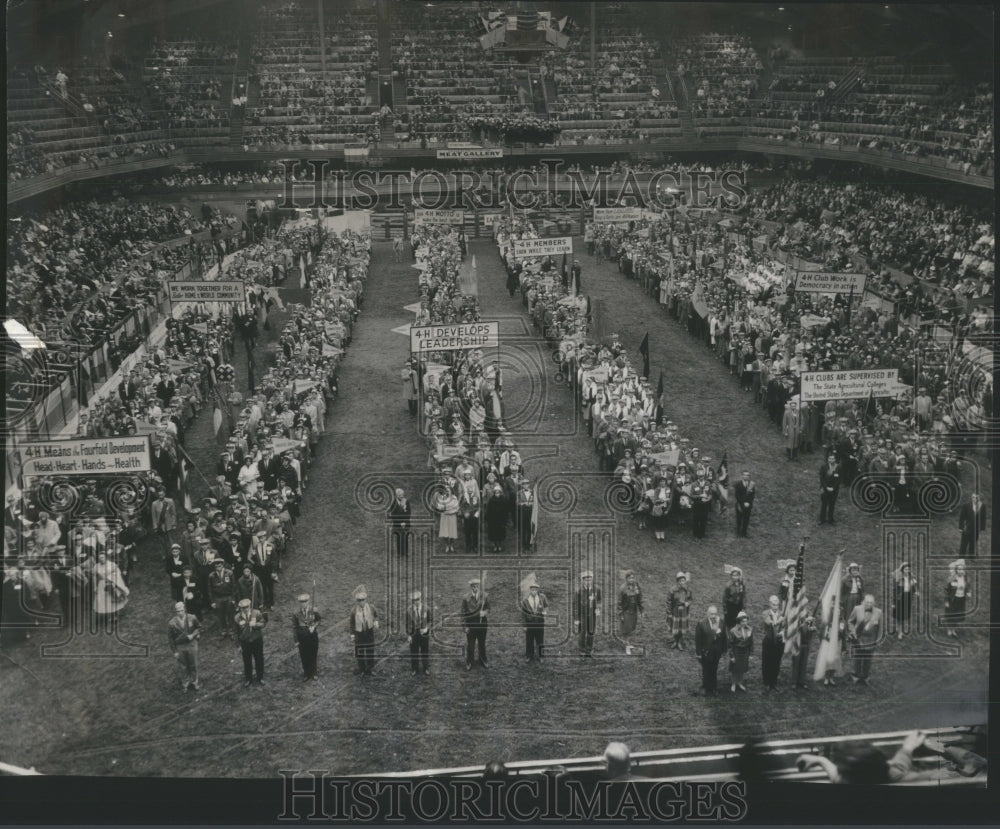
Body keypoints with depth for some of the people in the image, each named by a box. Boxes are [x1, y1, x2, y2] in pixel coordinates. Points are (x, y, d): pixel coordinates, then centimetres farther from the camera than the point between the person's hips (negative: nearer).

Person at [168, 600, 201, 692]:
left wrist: (193, 635, -17)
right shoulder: (171, 623, -17)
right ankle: (185, 684, 35)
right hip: (180, 647, -1)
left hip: (191, 644, 1)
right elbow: (171, 638, -7)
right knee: (183, 667, 14)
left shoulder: (192, 618, -13)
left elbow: (198, 628, 3)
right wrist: (175, 651, -5)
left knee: (193, 666, 15)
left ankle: (194, 682, 35)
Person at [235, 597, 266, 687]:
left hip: (257, 640, 0)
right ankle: (248, 679, 29)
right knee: (247, 661, 10)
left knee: (259, 659, 11)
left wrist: (255, 624, -24)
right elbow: (237, 632, 2)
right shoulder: (238, 617, -8)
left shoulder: (256, 613, -11)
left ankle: (260, 677, 31)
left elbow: (263, 623, -3)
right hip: (245, 642, 0)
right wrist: (239, 644, 6)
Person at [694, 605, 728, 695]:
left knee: (714, 671, 16)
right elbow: (697, 639, -15)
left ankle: (713, 687, 33)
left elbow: (723, 637, 1)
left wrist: (723, 650, 3)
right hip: (705, 652, -3)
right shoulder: (701, 624, -20)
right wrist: (698, 653, -12)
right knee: (706, 670, 15)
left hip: (716, 652, 3)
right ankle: (705, 687, 33)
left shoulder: (721, 623, -8)